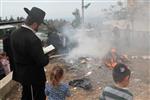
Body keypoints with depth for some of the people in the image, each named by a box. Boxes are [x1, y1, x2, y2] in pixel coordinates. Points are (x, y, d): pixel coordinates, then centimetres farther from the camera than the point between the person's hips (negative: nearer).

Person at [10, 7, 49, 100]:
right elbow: (42, 62, -25)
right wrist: (47, 56, -2)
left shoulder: (14, 34, -5)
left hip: (21, 74, 8)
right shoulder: (33, 39, -30)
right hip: (34, 77, -8)